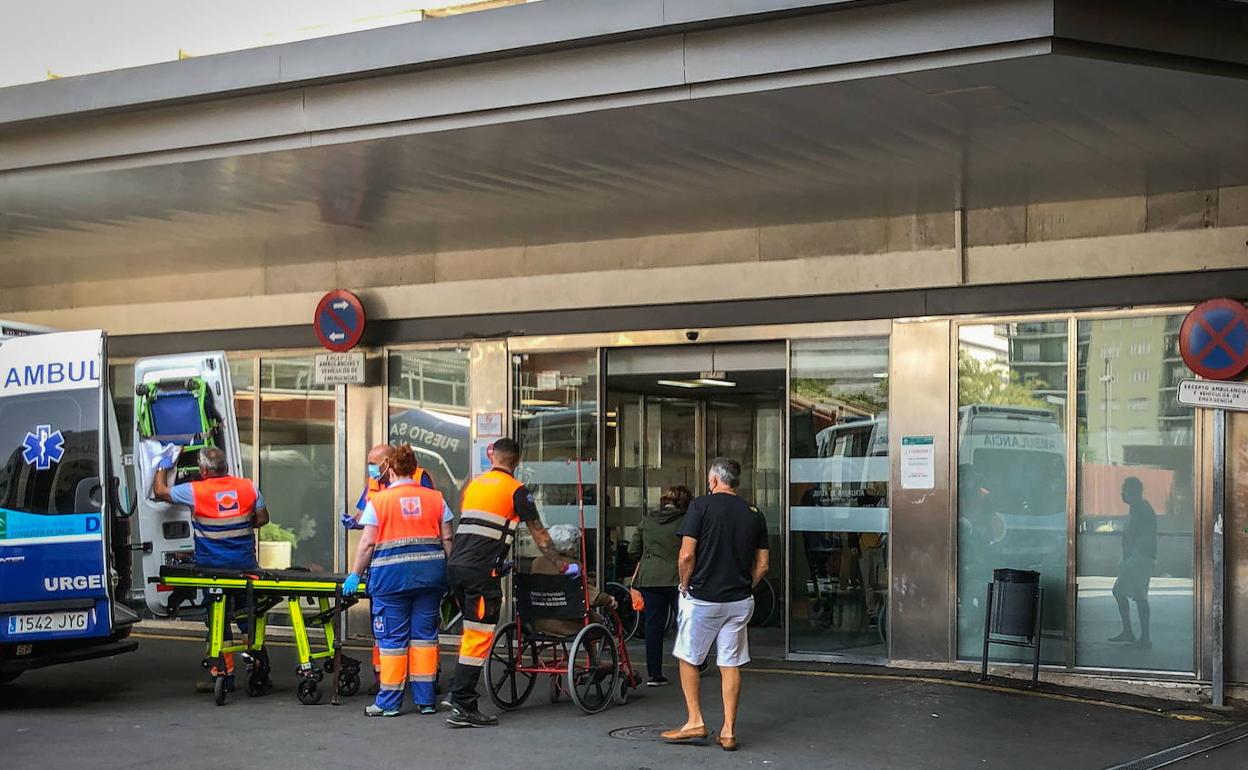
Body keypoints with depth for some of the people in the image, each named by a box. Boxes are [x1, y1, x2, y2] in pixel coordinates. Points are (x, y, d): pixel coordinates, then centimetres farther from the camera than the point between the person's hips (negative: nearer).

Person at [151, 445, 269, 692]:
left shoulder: (194, 492, -10)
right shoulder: (248, 487, -1)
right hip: (245, 565, 3)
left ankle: (225, 674, 6)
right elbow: (262, 518, 8)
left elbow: (160, 491, 4)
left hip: (213, 567, -3)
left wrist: (163, 467, 21)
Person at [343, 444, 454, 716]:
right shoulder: (435, 498, 7)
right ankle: (426, 700, 12)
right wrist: (449, 571, 16)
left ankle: (389, 702, 8)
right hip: (430, 573, 3)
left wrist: (355, 574, 5)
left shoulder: (379, 500, -2)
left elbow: (368, 543, -4)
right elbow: (447, 539, 7)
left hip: (392, 574, -3)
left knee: (392, 638, 4)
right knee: (425, 634, 10)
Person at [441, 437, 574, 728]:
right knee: (479, 636, -4)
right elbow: (539, 534, 3)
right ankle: (462, 707, -5)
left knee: (473, 632, 20)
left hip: (455, 565, 7)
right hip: (481, 571, -7)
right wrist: (562, 565, 13)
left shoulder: (473, 485, 19)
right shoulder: (516, 490, 0)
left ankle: (457, 691, 18)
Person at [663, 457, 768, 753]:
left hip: (702, 598, -4)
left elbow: (687, 555, -14)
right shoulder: (754, 514, 6)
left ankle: (695, 722, 10)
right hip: (739, 601, 4)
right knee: (730, 665, 8)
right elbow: (762, 565, 6)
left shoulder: (701, 505, -9)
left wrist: (685, 586, 0)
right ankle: (728, 731, 9)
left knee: (688, 659, 12)